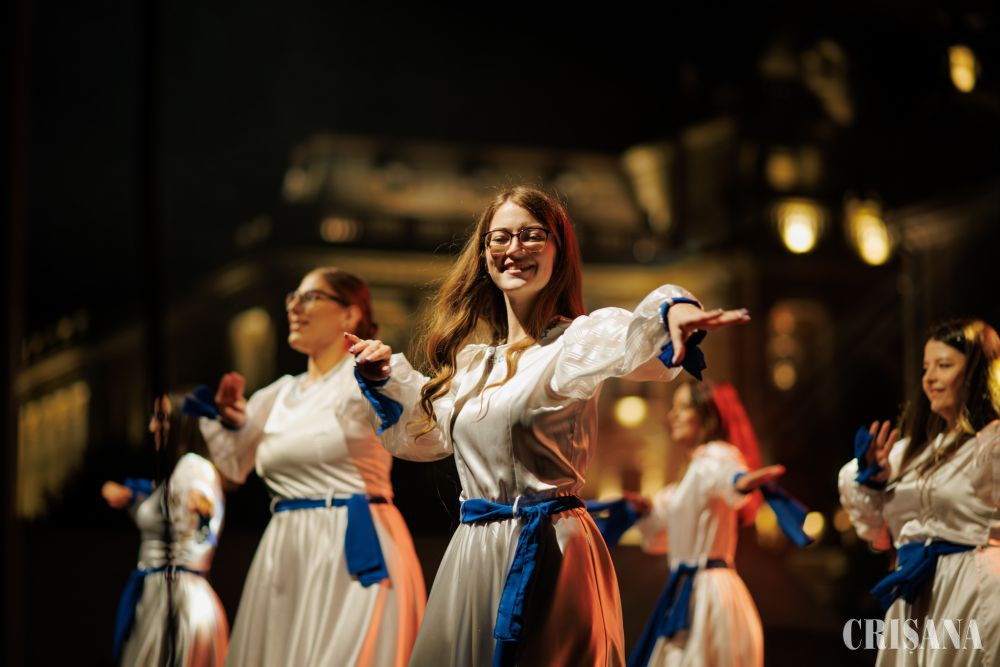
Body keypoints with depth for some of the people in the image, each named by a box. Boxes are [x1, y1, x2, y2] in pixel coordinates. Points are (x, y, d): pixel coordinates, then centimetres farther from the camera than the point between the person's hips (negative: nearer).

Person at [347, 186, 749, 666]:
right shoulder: (471, 364, 14)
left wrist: (673, 309, -53)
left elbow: (635, 338, -31)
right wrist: (384, 378, 16)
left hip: (548, 554, -7)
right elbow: (420, 436, 31)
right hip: (473, 554, 7)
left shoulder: (575, 340, -7)